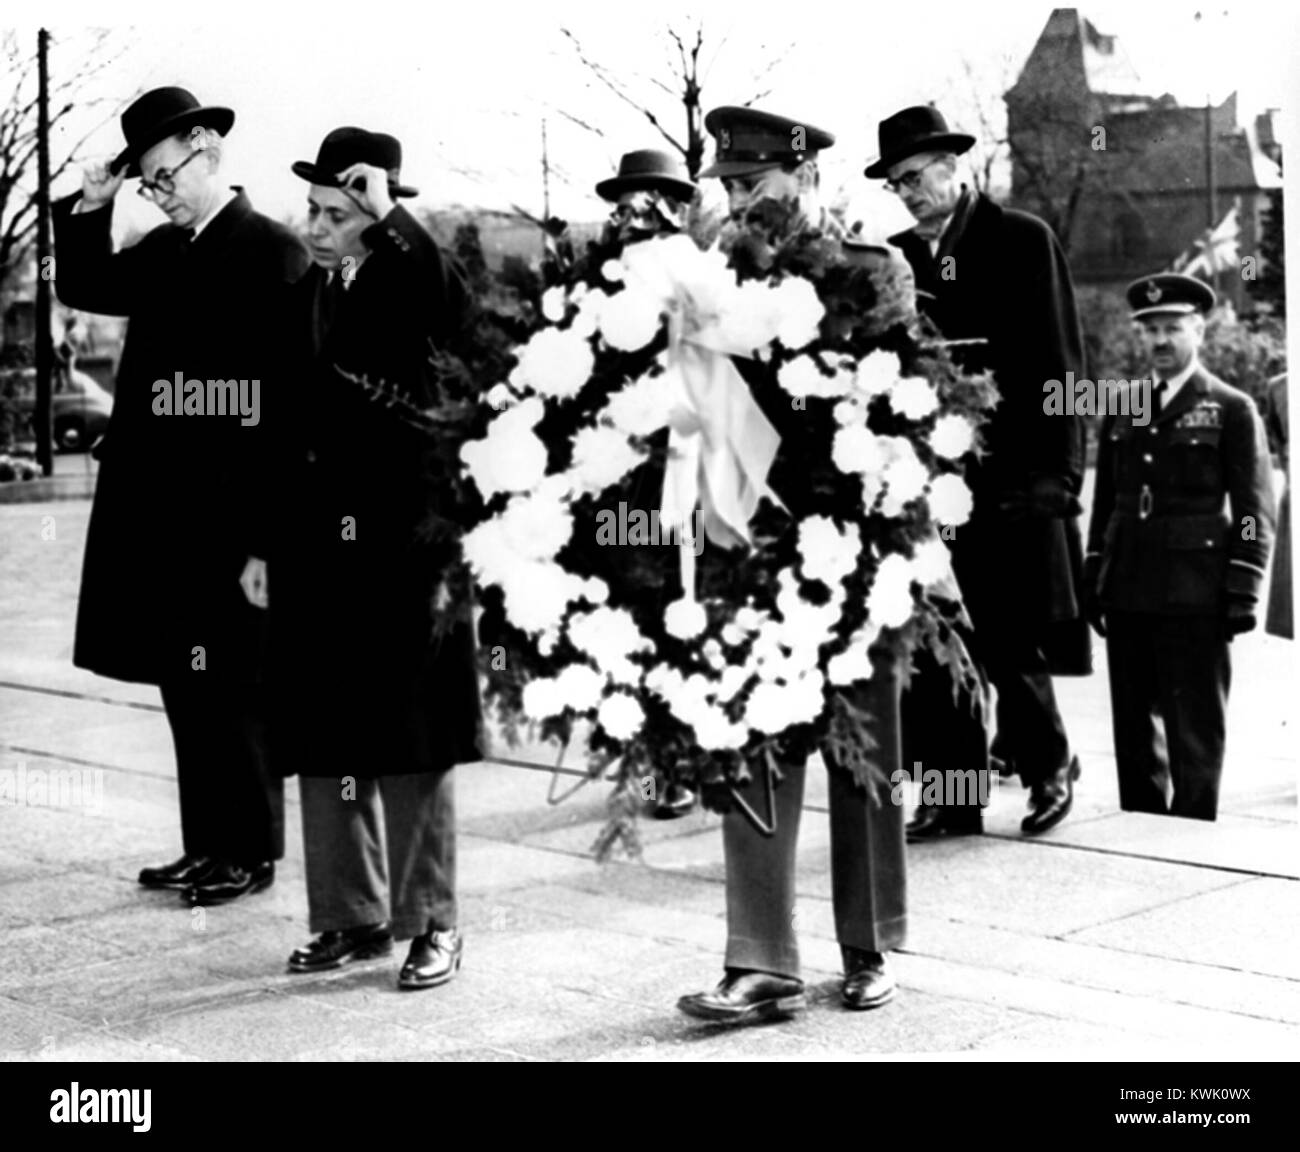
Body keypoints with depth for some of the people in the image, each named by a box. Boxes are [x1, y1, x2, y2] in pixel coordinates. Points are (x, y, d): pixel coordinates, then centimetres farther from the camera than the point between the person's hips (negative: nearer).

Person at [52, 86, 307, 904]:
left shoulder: (272, 251, -9)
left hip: (233, 511, -8)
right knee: (185, 683, 12)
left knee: (234, 684, 0)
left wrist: (261, 508, -17)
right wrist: (90, 210, 5)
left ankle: (251, 852, 11)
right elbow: (83, 288, 21)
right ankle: (207, 845, 22)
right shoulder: (164, 251, 14)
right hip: (163, 512, 8)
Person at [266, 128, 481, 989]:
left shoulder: (409, 284, -4)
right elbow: (287, 426, 16)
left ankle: (432, 923, 10)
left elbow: (456, 306, -30)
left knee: (412, 739, -1)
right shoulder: (304, 297, 13)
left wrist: (388, 216, -22)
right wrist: (266, 546, 13)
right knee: (325, 742, 9)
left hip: (402, 542, -6)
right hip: (315, 547, 6)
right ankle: (353, 916, 21)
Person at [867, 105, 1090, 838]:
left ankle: (1049, 764, 21)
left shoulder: (1023, 240, 0)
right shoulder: (898, 258, 10)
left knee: (1010, 646, -2)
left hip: (1014, 481, -3)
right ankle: (954, 795, 11)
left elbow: (1058, 362, -3)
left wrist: (1056, 473, -9)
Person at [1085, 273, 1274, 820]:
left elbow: (1254, 510, -2)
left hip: (1194, 596, -5)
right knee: (1133, 729, 10)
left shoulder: (1232, 410, 1)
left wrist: (1242, 592, -9)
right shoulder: (1122, 412, 15)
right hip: (1127, 594, 5)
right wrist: (1095, 582, 11)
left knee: (1196, 732, -1)